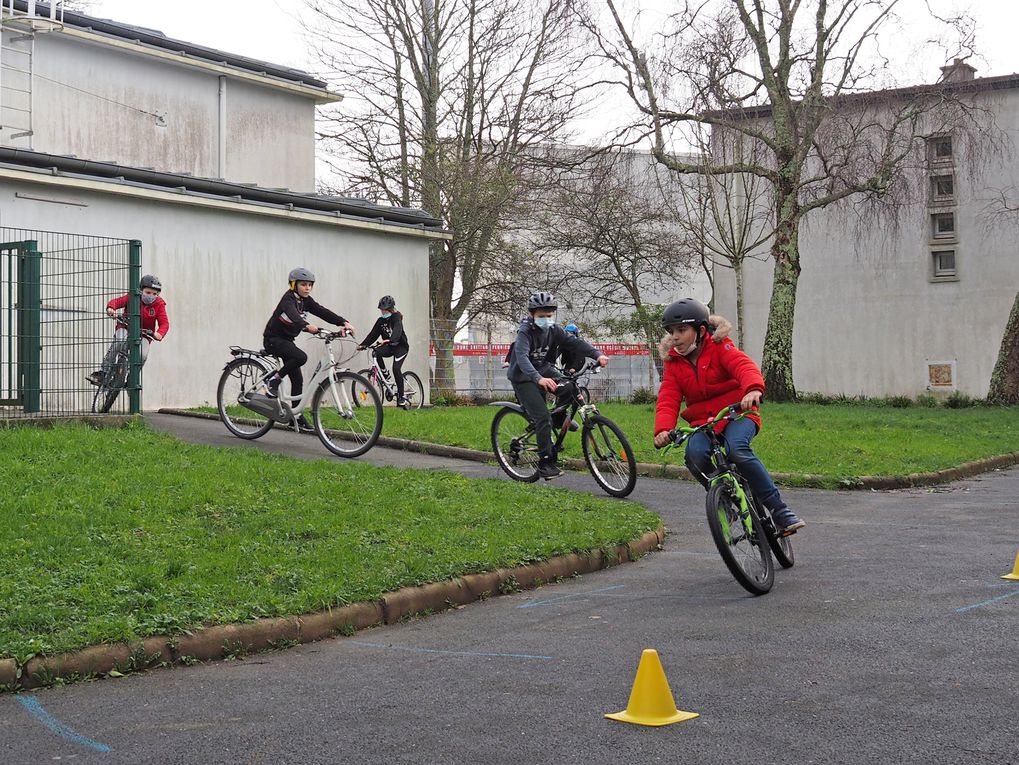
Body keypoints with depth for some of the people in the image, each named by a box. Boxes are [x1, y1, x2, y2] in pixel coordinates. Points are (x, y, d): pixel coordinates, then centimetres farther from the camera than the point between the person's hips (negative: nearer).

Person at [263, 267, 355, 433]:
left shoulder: (306, 301, 3)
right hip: (273, 339, -8)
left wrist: (344, 322, -22)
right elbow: (293, 315, -41)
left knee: (297, 379, 3)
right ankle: (274, 381, -15)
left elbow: (323, 312, -8)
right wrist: (307, 326, -61)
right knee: (301, 357, -32)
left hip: (287, 340, 8)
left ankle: (297, 418, 8)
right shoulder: (288, 299, -20)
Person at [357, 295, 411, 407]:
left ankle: (401, 397, -14)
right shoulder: (380, 321, 6)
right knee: (376, 352, -26)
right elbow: (373, 334, 2)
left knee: (396, 368, -22)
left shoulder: (396, 317, -13)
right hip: (389, 346, 5)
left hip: (401, 346, -5)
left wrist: (390, 340, -51)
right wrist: (363, 345, -12)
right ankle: (385, 373, -4)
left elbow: (397, 331, -31)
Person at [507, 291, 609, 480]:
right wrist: (538, 379, -55)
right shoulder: (525, 331, -23)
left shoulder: (553, 330, -4)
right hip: (523, 377, -6)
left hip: (543, 369, 6)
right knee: (543, 417, -19)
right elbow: (522, 357, -38)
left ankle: (559, 418, 10)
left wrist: (597, 355, -33)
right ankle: (545, 464, -12)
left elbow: (574, 342, -15)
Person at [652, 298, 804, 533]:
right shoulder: (674, 364, 6)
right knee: (694, 455, -31)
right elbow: (667, 401, -5)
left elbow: (744, 366, -25)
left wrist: (753, 389, -49)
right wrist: (663, 430, -27)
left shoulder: (720, 348, -5)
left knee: (736, 448, -35)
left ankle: (778, 509, -25)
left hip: (737, 415, -3)